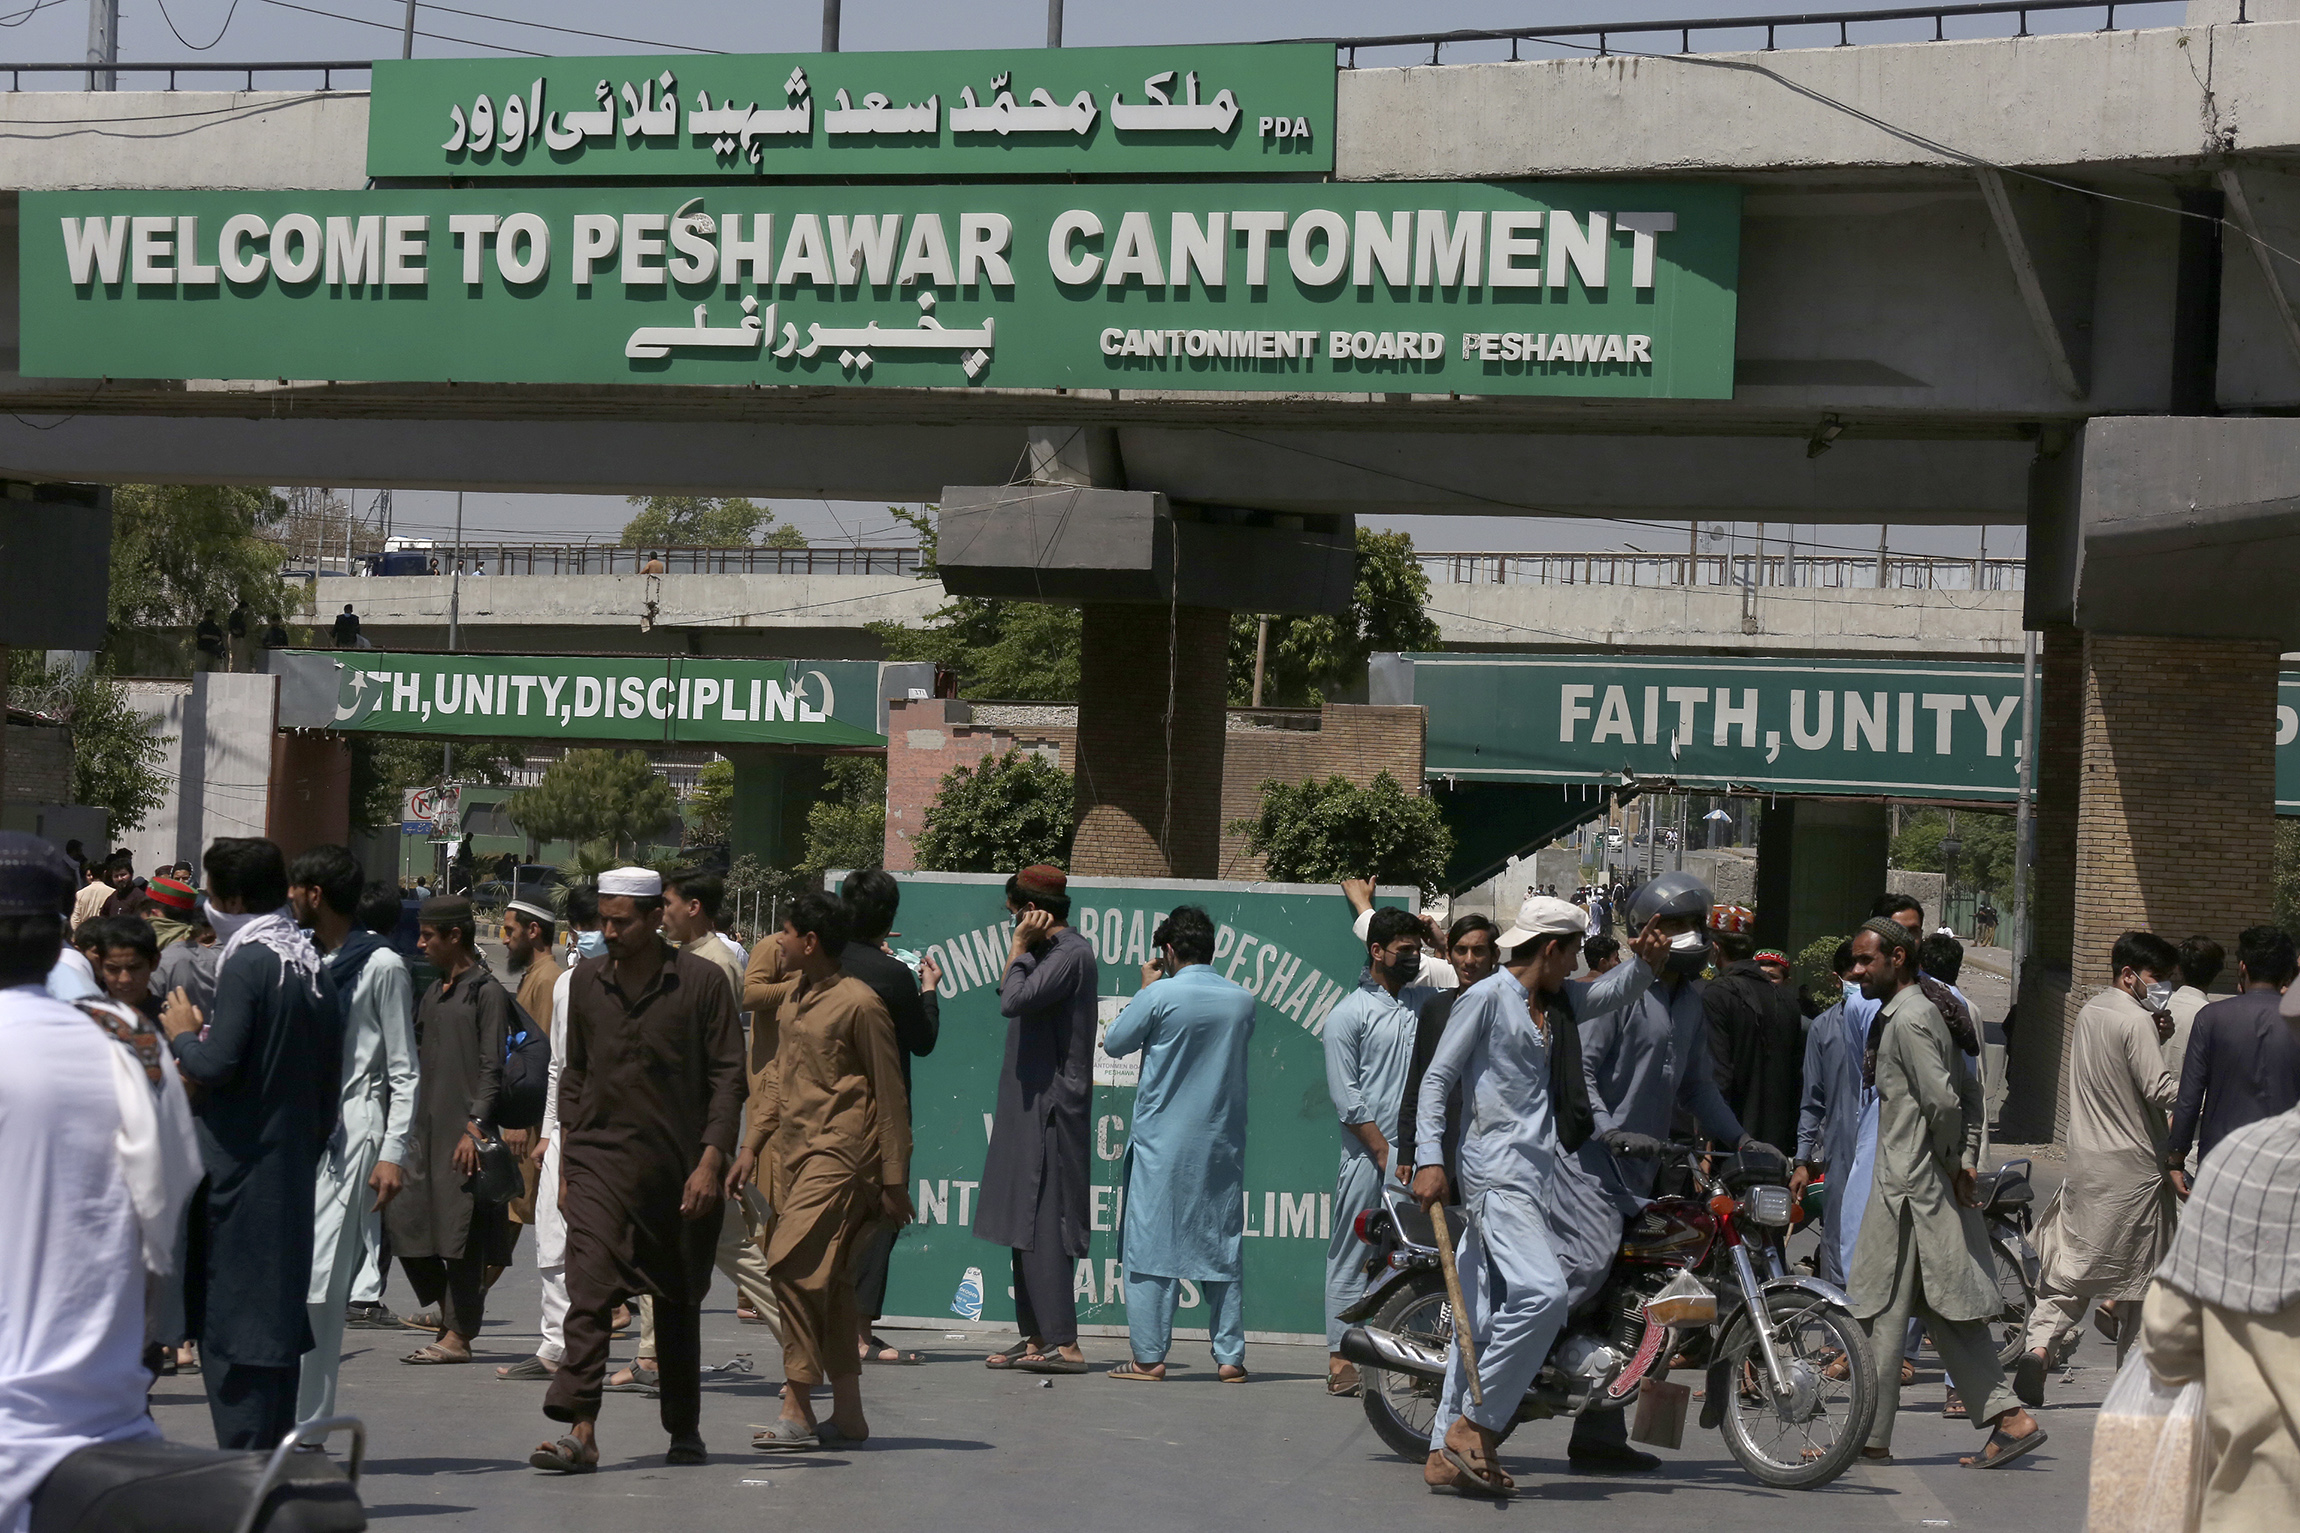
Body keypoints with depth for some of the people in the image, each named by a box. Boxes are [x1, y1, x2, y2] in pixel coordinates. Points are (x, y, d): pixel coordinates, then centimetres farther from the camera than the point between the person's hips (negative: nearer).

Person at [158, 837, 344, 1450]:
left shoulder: (248, 964, -14)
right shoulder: (311, 966, 12)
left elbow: (217, 1065, -21)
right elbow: (328, 1079, 16)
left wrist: (184, 1035, -2)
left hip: (240, 1168, -9)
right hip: (293, 1166, 9)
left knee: (230, 1319, -5)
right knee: (277, 1320, 13)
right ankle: (275, 1455, 16)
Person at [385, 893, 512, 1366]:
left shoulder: (487, 992, -7)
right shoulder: (433, 993, 18)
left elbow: (492, 1068, -12)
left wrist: (475, 1126, -18)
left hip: (464, 1131, -8)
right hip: (424, 1128, 8)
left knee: (459, 1230, -5)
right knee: (403, 1217, 6)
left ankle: (457, 1334, 0)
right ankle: (444, 1306, 20)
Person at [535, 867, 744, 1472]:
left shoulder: (701, 981, -4)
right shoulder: (586, 981, 7)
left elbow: (727, 1076, -4)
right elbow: (573, 1075, 15)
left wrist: (711, 1161, -12)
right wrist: (566, 1165, 12)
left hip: (678, 1166, -1)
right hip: (600, 1158, 2)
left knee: (678, 1303, 10)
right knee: (588, 1292, -15)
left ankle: (684, 1429, 25)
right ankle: (580, 1432, -20)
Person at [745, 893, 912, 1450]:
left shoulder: (858, 1003, -11)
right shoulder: (794, 995, 14)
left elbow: (889, 1095, -9)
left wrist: (893, 1180, -9)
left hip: (840, 1152, -9)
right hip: (794, 1148, 9)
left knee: (793, 1265, -17)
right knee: (826, 1280, 8)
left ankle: (797, 1411, -14)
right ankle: (847, 1415, 12)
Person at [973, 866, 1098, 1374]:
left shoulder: (1072, 954, -13)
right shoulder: (1051, 951, 18)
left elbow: (1014, 1001, -23)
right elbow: (1011, 997, 21)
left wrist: (1019, 947, -12)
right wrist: (1024, 948, 14)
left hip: (1050, 1107, -10)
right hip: (1031, 1107, 10)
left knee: (1044, 1224, -13)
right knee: (1027, 1223, 11)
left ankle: (1063, 1343, -15)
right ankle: (1037, 1337, 13)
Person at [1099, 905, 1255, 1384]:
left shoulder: (1159, 995, -10)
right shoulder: (1242, 1000, 3)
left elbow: (1115, 1044, 1)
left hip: (1161, 1143, -4)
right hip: (1222, 1143, 4)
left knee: (1151, 1245, 0)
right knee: (1222, 1245, 9)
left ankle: (1148, 1356, -2)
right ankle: (1230, 1355, 8)